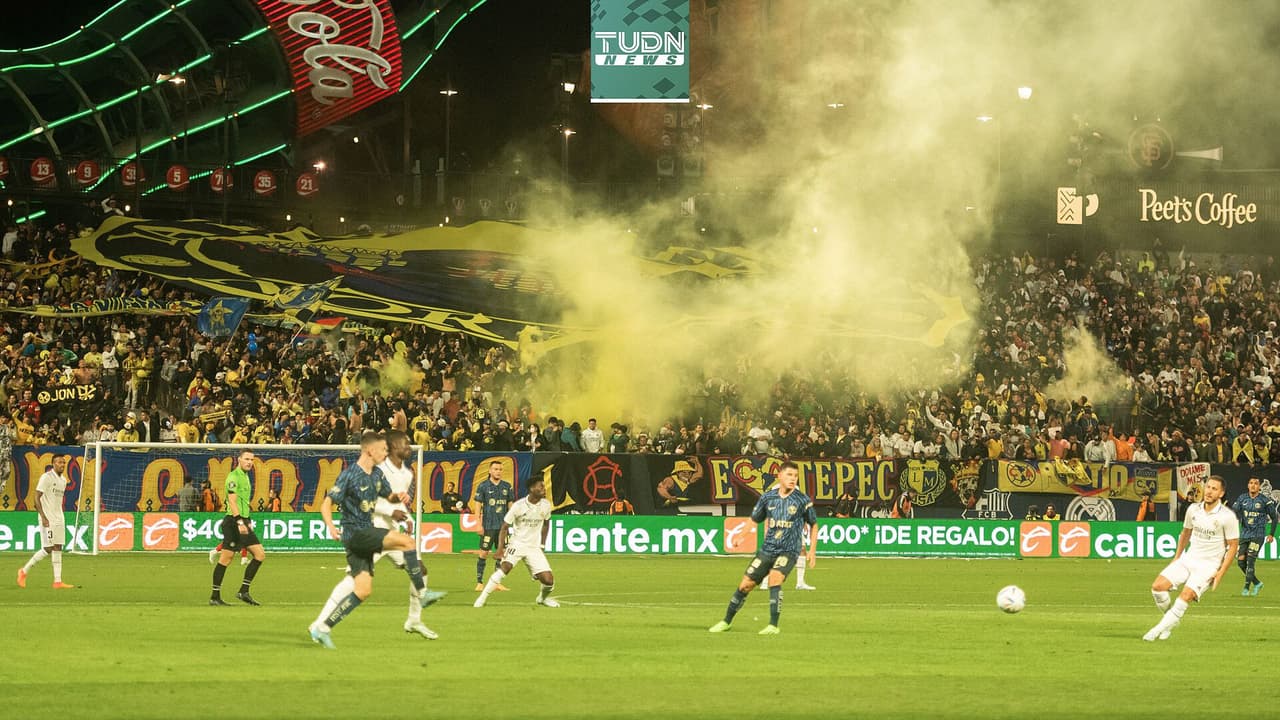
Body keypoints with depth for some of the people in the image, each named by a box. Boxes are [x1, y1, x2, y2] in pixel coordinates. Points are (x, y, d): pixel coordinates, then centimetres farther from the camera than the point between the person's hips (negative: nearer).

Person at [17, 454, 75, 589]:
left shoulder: (63, 480, 14)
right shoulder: (46, 477, -10)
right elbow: (37, 498, -13)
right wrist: (43, 517, -20)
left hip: (59, 518, 8)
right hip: (48, 519, -8)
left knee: (58, 548, 2)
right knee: (47, 549, -9)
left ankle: (58, 581, -1)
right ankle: (24, 571, 6)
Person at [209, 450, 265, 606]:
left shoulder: (245, 476, 18)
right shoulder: (233, 477, -11)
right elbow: (232, 502, -20)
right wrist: (240, 522, -27)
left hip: (243, 522, 9)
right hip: (233, 522, -9)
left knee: (260, 555, 3)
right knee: (226, 558, -6)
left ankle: (244, 591, 6)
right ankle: (215, 597, 0)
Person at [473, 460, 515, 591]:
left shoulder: (507, 486, 8)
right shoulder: (483, 486, -2)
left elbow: (510, 505, 13)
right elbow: (478, 506, -2)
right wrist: (480, 525, -8)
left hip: (503, 525, 3)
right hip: (488, 526, -3)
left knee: (502, 553, 4)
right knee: (484, 553, -4)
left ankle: (498, 582, 11)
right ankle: (479, 582, 2)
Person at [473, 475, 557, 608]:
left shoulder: (546, 505, -2)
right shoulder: (518, 505, -14)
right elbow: (504, 527, -9)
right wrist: (500, 548, -20)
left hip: (534, 547, 4)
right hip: (517, 544, -3)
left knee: (549, 581, -7)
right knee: (505, 566, -31)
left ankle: (542, 598, 29)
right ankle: (483, 598, -23)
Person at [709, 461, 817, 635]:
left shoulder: (803, 501, -7)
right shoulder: (768, 498, 1)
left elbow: (813, 524, 7)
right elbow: (755, 518, 16)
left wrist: (812, 550, 2)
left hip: (789, 551, -4)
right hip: (767, 549, 4)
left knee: (775, 577, -29)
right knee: (746, 584, 6)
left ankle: (773, 626, -23)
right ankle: (727, 621, 26)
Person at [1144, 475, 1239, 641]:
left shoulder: (1228, 517, -12)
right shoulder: (1193, 509, 3)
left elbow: (1233, 546, -6)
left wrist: (1221, 573, -11)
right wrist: (1176, 557, 19)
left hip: (1209, 565, -5)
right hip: (1188, 559, 5)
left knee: (1186, 595, -24)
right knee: (1158, 586, -12)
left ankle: (1159, 630, -17)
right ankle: (1172, 620, 9)